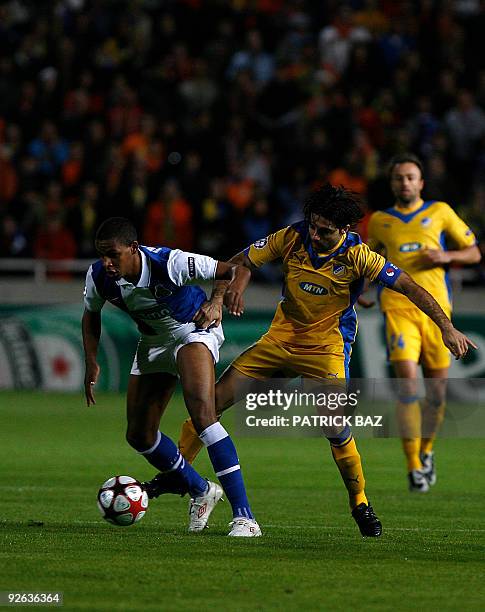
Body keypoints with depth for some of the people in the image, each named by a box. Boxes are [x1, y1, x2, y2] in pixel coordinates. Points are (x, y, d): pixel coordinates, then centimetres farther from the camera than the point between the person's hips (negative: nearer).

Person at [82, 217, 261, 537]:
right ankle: (201, 492, 32)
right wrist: (92, 362, -9)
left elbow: (238, 269, -27)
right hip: (153, 340, 6)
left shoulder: (170, 263, -34)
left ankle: (244, 516, -30)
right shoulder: (98, 276, -19)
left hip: (194, 330, -6)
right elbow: (91, 316, 5)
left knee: (201, 413, -29)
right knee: (139, 435, 7)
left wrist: (236, 289, -51)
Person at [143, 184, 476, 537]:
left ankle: (360, 504, 0)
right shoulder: (293, 238, -11)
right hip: (281, 337, 4)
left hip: (327, 347, -3)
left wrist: (447, 328, -22)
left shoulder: (357, 256, -19)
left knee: (336, 428, -21)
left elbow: (408, 286, -16)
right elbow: (239, 264, -2)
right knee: (215, 399, -3)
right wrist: (218, 300, -18)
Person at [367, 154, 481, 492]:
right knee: (408, 385, -16)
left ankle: (426, 451, 31)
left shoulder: (440, 212, 10)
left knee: (437, 392, 5)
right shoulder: (380, 220, 13)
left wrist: (447, 256, -6)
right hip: (399, 308, -1)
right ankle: (414, 466, -11)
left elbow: (474, 252, 13)